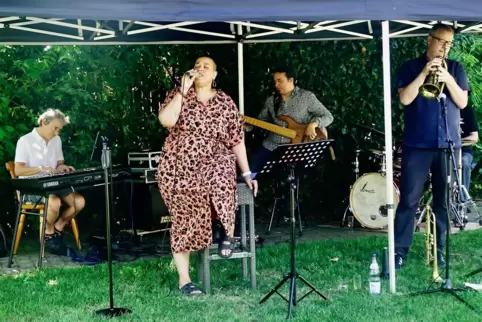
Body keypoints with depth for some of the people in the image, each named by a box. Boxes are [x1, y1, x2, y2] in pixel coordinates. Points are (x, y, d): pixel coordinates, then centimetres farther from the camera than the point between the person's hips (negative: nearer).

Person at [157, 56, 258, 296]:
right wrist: (183, 90, -14)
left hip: (214, 161, 0)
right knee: (183, 217, -8)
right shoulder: (179, 95, 4)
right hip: (179, 165, 0)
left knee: (220, 179, -35)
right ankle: (184, 279, 0)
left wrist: (247, 174, 1)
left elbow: (236, 140, 6)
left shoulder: (225, 102, 6)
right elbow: (166, 120, -15)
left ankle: (228, 232, -10)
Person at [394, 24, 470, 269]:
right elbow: (404, 99, -8)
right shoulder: (411, 67, 5)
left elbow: (462, 102, 1)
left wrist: (448, 79, -12)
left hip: (448, 143, 3)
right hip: (418, 144, -2)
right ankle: (400, 250, 2)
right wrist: (424, 73, -14)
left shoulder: (455, 68, 12)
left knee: (444, 200, 5)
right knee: (409, 199, -3)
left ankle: (439, 249, 14)